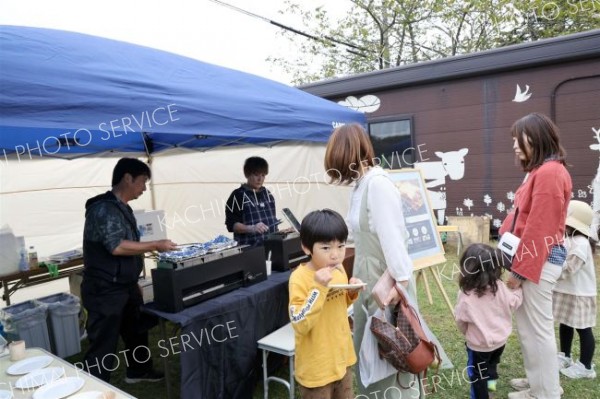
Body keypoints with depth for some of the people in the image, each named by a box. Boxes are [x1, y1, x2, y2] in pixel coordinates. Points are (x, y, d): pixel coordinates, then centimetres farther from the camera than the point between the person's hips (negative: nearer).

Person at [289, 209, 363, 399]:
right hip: (316, 366, -6)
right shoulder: (300, 278, -23)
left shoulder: (338, 269, -2)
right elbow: (300, 325, -28)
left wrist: (352, 293, -6)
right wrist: (318, 288, -34)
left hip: (341, 357, 7)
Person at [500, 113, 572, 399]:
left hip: (539, 261, -10)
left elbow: (538, 229, -21)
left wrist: (520, 269, -17)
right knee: (529, 325, 19)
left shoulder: (549, 173, -18)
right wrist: (519, 263, 17)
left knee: (537, 328, 3)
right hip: (534, 257, 10)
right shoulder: (539, 171, 14)